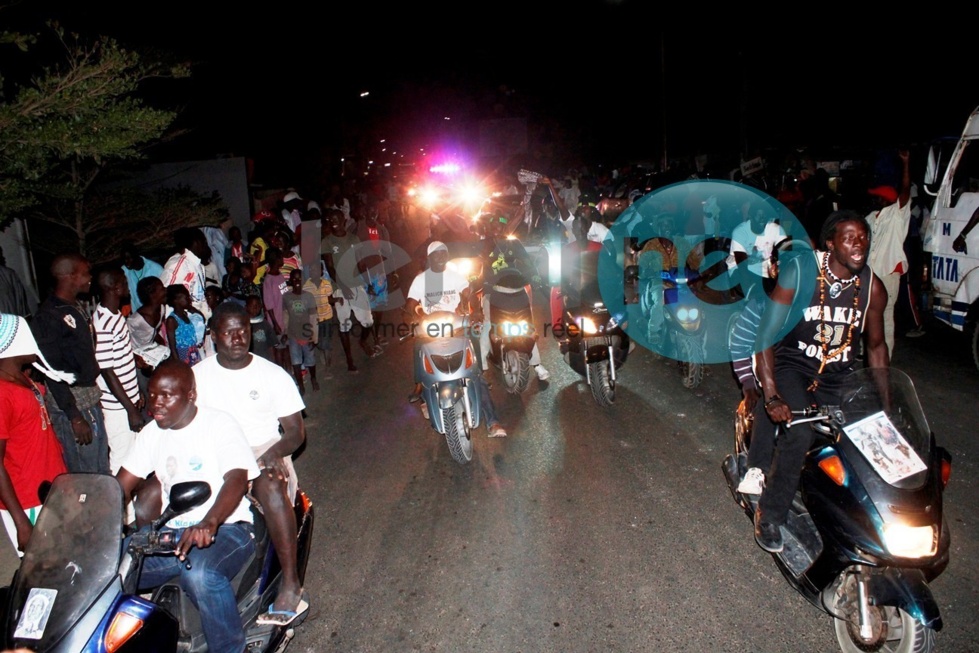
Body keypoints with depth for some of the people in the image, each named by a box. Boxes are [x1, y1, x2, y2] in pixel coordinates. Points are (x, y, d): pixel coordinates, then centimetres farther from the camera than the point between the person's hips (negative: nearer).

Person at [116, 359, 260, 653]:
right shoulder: (152, 432, 11)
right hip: (171, 533, 6)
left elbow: (237, 479, -22)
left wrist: (209, 524, -41)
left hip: (225, 529, -6)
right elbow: (122, 485, 9)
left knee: (200, 575, -36)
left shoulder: (219, 424, -9)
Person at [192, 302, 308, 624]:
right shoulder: (197, 375, 7)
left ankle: (291, 585, -32)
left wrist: (272, 453, -21)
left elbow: (296, 430, 1)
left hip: (264, 451, -2)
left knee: (270, 485, -37)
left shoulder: (273, 374, 2)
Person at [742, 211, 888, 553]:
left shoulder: (873, 288, -1)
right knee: (800, 431, -28)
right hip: (792, 364, -5)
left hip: (839, 374, 5)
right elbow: (766, 332, -19)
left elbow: (876, 345, 13)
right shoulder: (800, 271, -15)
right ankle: (769, 515, -10)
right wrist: (771, 395, -28)